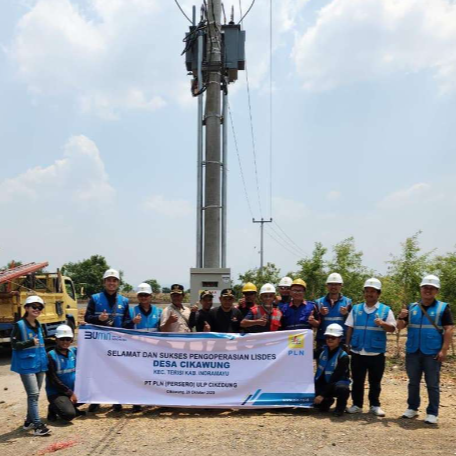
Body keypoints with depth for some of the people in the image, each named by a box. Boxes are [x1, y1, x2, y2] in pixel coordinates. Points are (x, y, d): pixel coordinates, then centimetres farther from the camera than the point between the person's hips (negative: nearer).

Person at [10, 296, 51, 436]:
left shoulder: (38, 325, 12)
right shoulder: (19, 325, -9)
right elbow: (14, 344, -14)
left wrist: (44, 359, 24)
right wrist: (31, 342, -25)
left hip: (39, 364, 7)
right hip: (26, 365, -7)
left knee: (34, 394, 14)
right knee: (33, 394, -11)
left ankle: (29, 421, 26)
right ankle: (38, 425, -10)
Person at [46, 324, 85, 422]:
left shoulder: (74, 351, 5)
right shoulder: (51, 356, -11)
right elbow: (53, 380, -13)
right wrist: (70, 393, -14)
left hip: (74, 390, 6)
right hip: (56, 393, -6)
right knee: (69, 415, -27)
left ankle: (70, 406, 9)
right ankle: (53, 408, 6)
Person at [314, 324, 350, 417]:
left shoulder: (343, 356, -18)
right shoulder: (322, 351, 1)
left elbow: (335, 378, -22)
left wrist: (322, 395, -24)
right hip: (323, 383, 6)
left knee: (341, 388, -41)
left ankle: (340, 407, -6)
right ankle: (327, 401, 20)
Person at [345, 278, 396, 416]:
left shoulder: (386, 310, 1)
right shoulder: (356, 309, 7)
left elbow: (392, 328, -4)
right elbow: (350, 328, 9)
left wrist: (382, 324, -23)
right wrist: (347, 345, 4)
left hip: (376, 353, -1)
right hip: (357, 352, 1)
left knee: (375, 381, 9)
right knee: (357, 380, 9)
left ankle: (375, 405, 20)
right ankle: (357, 404, 19)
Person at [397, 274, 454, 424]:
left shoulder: (443, 308, -2)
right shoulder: (412, 307, 7)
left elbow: (449, 329, -7)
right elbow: (400, 327, 7)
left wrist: (444, 350, -14)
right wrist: (401, 317, -15)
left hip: (432, 353, -3)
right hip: (412, 352, 4)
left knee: (432, 384, 3)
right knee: (413, 382, 13)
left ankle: (432, 413, 10)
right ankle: (412, 408, 24)